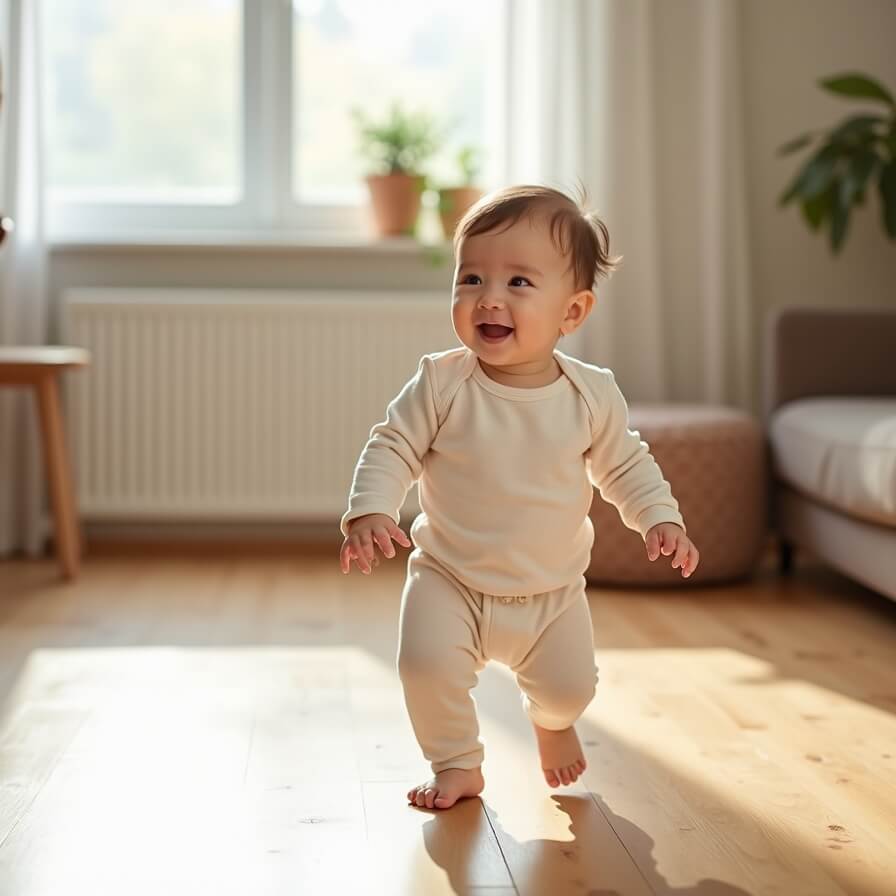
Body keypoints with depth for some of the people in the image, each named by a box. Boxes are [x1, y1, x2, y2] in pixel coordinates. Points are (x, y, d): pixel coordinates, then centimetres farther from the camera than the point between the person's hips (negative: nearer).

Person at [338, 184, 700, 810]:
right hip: (450, 579, -2)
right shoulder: (442, 385, -18)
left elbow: (625, 464, 5)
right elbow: (392, 449, -12)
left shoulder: (592, 395, -11)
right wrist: (369, 512, -27)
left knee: (569, 686, 8)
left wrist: (660, 517, -7)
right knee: (428, 663, -22)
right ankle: (458, 763, 7)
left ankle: (552, 723, 48)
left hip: (552, 591, 2)